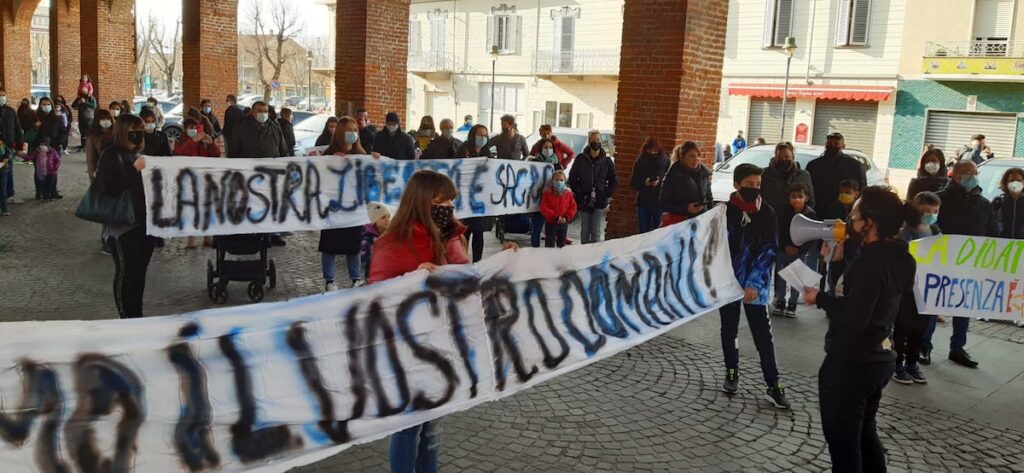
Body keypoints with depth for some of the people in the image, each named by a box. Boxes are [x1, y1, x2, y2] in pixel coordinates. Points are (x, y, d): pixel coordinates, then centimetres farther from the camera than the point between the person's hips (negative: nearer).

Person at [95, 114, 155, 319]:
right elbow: (109, 188, -19)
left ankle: (138, 315, 21)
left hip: (145, 221, 7)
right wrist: (134, 169, -22)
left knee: (140, 270, 12)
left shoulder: (137, 153, 13)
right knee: (125, 271, -1)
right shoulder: (111, 155, -7)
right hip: (123, 224, -7)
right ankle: (127, 319, 6)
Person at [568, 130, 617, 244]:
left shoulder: (606, 161, 3)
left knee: (597, 232, -7)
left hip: (600, 202, -2)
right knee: (584, 231, 10)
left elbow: (614, 181, 7)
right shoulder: (581, 159, 4)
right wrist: (578, 194, -3)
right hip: (584, 201, 2)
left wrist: (606, 195, -4)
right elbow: (572, 178, 7)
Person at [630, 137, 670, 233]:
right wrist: (644, 183, -14)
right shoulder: (640, 161, 4)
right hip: (643, 201, 2)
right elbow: (633, 182, 3)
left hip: (660, 202, -2)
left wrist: (660, 182, -21)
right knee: (643, 231, 9)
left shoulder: (665, 160, -1)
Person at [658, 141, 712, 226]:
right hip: (678, 222, -4)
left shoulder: (704, 172, 6)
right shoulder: (674, 175, -7)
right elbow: (663, 203, -8)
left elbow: (709, 197, 20)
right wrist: (685, 208, -18)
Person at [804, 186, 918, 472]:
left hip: (850, 364, -9)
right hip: (879, 359, 9)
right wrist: (838, 259, 1)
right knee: (864, 432, 25)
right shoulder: (895, 258, 5)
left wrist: (820, 299, -14)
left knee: (842, 440, 5)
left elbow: (853, 320, -29)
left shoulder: (870, 263, -24)